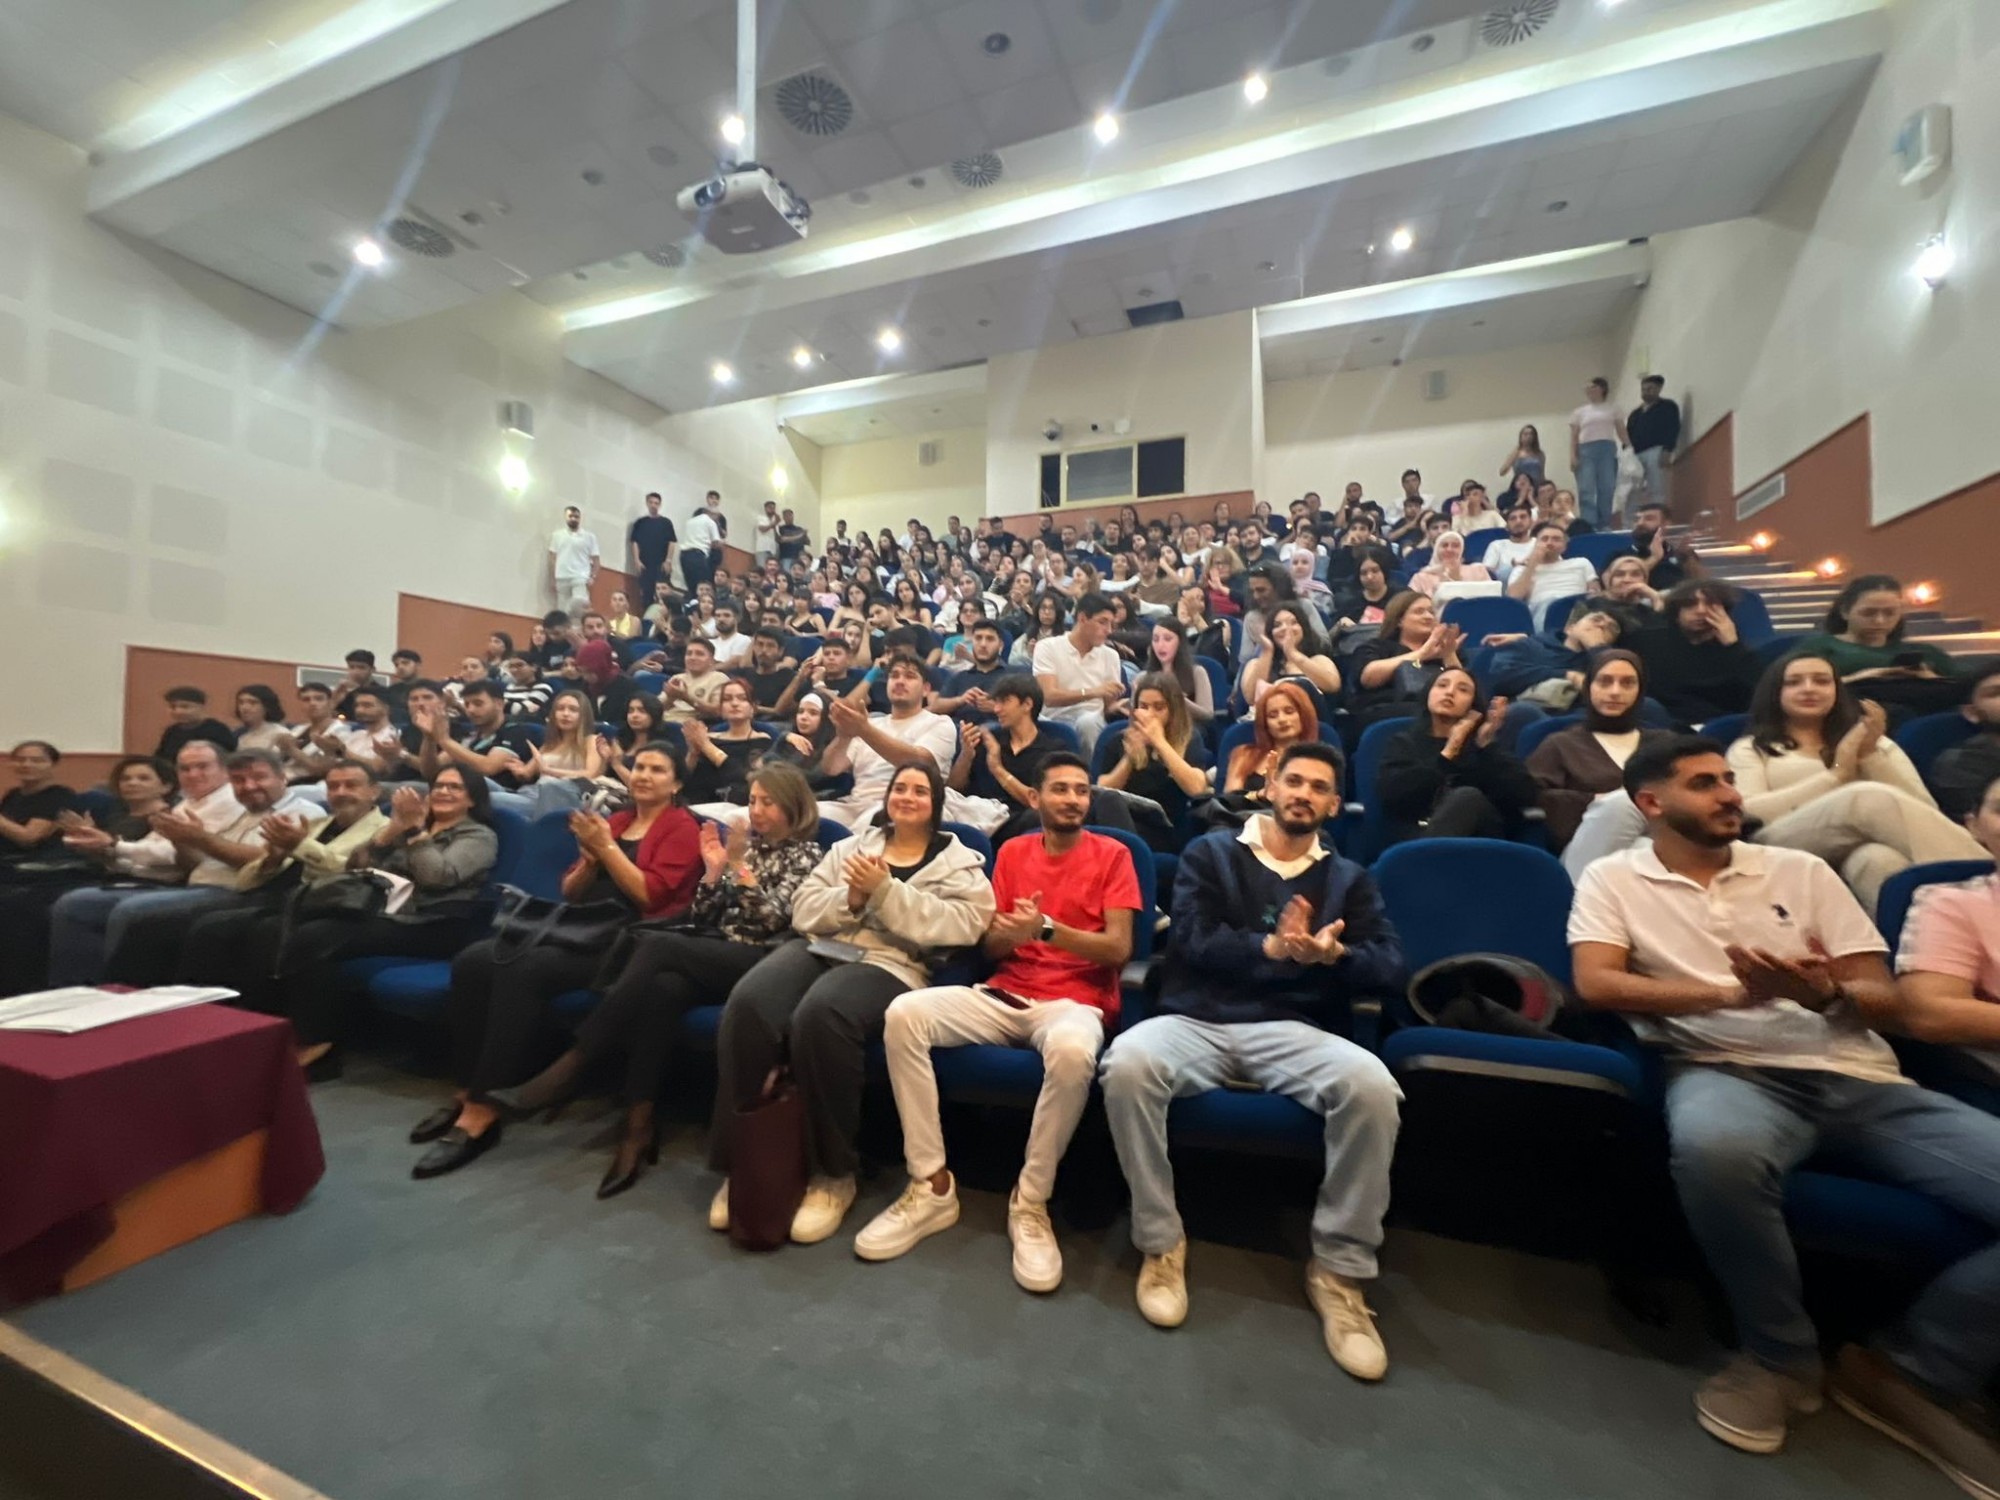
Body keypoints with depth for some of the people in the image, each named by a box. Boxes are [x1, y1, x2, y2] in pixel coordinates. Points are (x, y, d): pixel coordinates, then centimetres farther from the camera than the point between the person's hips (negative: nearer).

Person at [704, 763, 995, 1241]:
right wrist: (849, 899, -9)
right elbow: (803, 909, 12)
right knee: (746, 1004, -26)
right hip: (820, 947, 4)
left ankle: (833, 1173, -13)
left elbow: (959, 926, -9)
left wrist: (885, 891, -14)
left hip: (891, 965, -4)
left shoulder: (960, 863, 10)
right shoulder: (851, 845, 22)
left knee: (819, 1014, -35)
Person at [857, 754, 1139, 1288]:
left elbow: (1118, 950, -8)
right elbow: (989, 946, 9)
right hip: (1003, 996, 4)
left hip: (1075, 1001, -3)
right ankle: (932, 1185, -10)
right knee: (904, 1013, -20)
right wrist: (1010, 933, -16)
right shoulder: (1012, 852, 11)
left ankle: (1030, 1203, -14)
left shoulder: (1111, 855, 0)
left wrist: (1046, 928, -21)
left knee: (1073, 1052, -40)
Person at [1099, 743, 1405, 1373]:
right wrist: (1271, 948, -20)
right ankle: (1161, 1242, -10)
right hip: (1196, 1021, -1)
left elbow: (1390, 969, 4)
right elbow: (1192, 943, -4)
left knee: (1374, 1086, -31)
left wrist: (1334, 954, -18)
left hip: (1292, 1029, 2)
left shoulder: (1349, 878, 18)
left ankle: (1340, 1270, -8)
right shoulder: (1210, 852, 10)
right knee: (1126, 1063, -33)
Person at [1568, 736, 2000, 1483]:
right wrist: (1735, 992, -18)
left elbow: (1887, 1001, 11)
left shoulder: (1801, 870, 16)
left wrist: (1828, 994, -14)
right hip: (1726, 1070, -4)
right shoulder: (1614, 879, 5)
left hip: (1859, 1077, 5)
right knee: (1716, 1149, -38)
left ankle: (1908, 1372, 4)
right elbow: (1597, 983, -9)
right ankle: (1783, 1355, -7)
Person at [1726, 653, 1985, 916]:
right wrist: (1837, 775, -2)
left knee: (1880, 859, -35)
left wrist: (1872, 756, 1)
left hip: (1865, 851, 3)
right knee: (1871, 798, -31)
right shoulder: (1750, 749, 18)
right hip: (1791, 855, -3)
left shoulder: (1872, 743, 28)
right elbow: (1747, 814, -3)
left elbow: (1925, 811, 13)